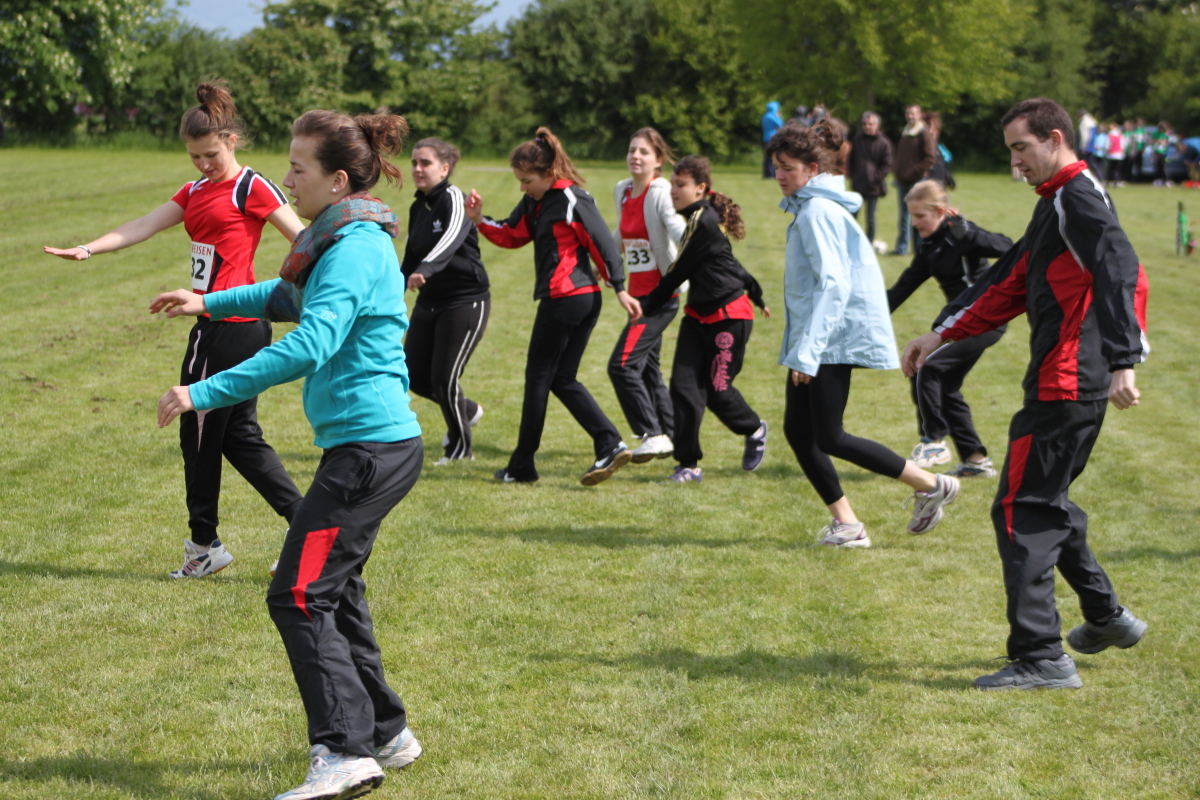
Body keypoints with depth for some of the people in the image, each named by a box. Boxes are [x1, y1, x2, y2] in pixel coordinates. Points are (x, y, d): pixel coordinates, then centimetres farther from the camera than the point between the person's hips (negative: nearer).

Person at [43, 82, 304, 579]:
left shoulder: (251, 188, -7)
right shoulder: (195, 193, 17)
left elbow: (304, 239, -9)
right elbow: (143, 227, 10)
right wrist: (88, 249, -3)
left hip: (232, 327, -9)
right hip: (214, 326, 9)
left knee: (199, 432, 1)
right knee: (238, 435, 10)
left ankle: (204, 545, 13)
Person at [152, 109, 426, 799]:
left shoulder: (356, 250, -17)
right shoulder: (348, 242, 15)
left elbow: (310, 345, -30)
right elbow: (290, 296, 36)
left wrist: (206, 393, -30)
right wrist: (208, 302, 31)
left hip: (370, 448, -11)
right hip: (379, 443, 11)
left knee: (300, 595, -12)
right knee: (333, 590, 20)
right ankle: (388, 735, 29)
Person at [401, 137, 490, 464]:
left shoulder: (453, 199, -15)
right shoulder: (418, 207, 10)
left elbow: (452, 238, -36)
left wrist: (424, 270, -52)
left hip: (465, 302, -8)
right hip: (429, 302, 8)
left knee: (444, 379, -9)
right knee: (416, 377, 5)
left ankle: (460, 448, 14)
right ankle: (468, 410, 34)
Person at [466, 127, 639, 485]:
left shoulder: (572, 201, -14)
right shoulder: (537, 201, 13)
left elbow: (602, 241, -14)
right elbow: (511, 235, 18)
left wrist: (620, 289, -14)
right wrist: (480, 220, 1)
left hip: (564, 298, -10)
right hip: (586, 299, 10)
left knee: (539, 377, 1)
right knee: (563, 379, 11)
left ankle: (522, 466, 11)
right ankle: (611, 445, 0)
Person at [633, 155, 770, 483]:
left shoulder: (703, 222, -18)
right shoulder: (700, 218, 11)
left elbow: (678, 272, -14)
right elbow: (730, 263, 22)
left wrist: (648, 306, -6)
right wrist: (757, 296, 32)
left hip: (728, 316, -9)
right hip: (699, 314, 9)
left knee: (717, 388, 1)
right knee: (684, 384, -4)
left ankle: (755, 431, 31)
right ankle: (688, 464, -3)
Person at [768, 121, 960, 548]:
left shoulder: (818, 211, -15)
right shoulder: (807, 207, 15)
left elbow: (834, 284, -23)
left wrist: (808, 352, -27)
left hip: (834, 336, -10)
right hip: (812, 336, 10)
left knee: (828, 437, -8)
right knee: (798, 430, 6)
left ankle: (931, 485, 1)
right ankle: (846, 523, 9)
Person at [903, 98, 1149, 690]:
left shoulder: (1078, 198, -12)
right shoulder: (1055, 204, 20)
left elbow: (1120, 273, -26)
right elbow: (1010, 282, 26)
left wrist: (1123, 362, -37)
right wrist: (942, 333, 25)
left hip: (1067, 386, -10)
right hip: (1066, 384, 10)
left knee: (1022, 511, -9)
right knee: (1045, 501, 22)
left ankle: (1041, 659, -8)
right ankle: (1107, 618, 34)